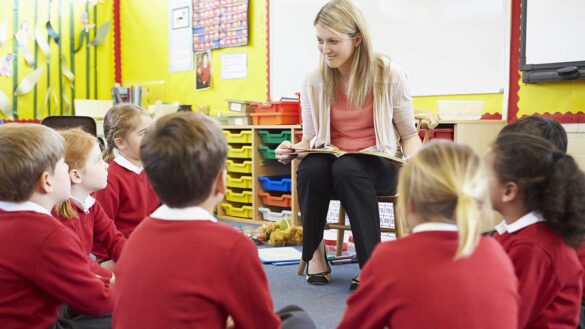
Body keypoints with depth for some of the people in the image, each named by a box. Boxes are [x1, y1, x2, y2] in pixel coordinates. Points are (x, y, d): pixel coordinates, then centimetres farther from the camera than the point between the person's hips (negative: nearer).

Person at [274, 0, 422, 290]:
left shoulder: (389, 75, -5)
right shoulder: (313, 81, 1)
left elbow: (409, 134, 2)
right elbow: (309, 139, 8)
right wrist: (292, 151, -15)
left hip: (378, 166, -2)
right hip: (329, 163, 2)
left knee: (347, 168, -37)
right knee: (311, 168, -34)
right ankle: (314, 251, -12)